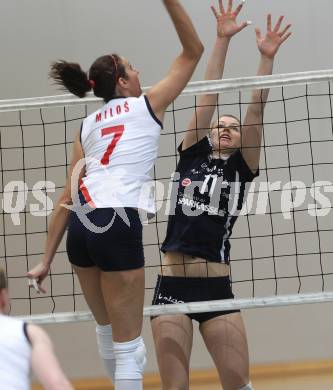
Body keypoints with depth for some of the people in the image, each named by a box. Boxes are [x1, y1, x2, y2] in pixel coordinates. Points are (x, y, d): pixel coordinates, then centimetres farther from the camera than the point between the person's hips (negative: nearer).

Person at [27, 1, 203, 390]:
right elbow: (193, 51, 17)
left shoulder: (87, 126, 22)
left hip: (80, 226, 7)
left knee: (107, 330, 23)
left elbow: (67, 199, 16)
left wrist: (46, 259, 17)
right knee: (128, 348, -2)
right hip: (117, 225, -7)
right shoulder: (147, 105, 10)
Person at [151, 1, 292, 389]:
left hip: (217, 288, 0)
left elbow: (255, 112, 1)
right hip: (172, 286, 0)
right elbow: (208, 98, 6)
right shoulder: (190, 155, 11)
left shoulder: (241, 168, 10)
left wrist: (266, 57, -7)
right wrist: (222, 39, 2)